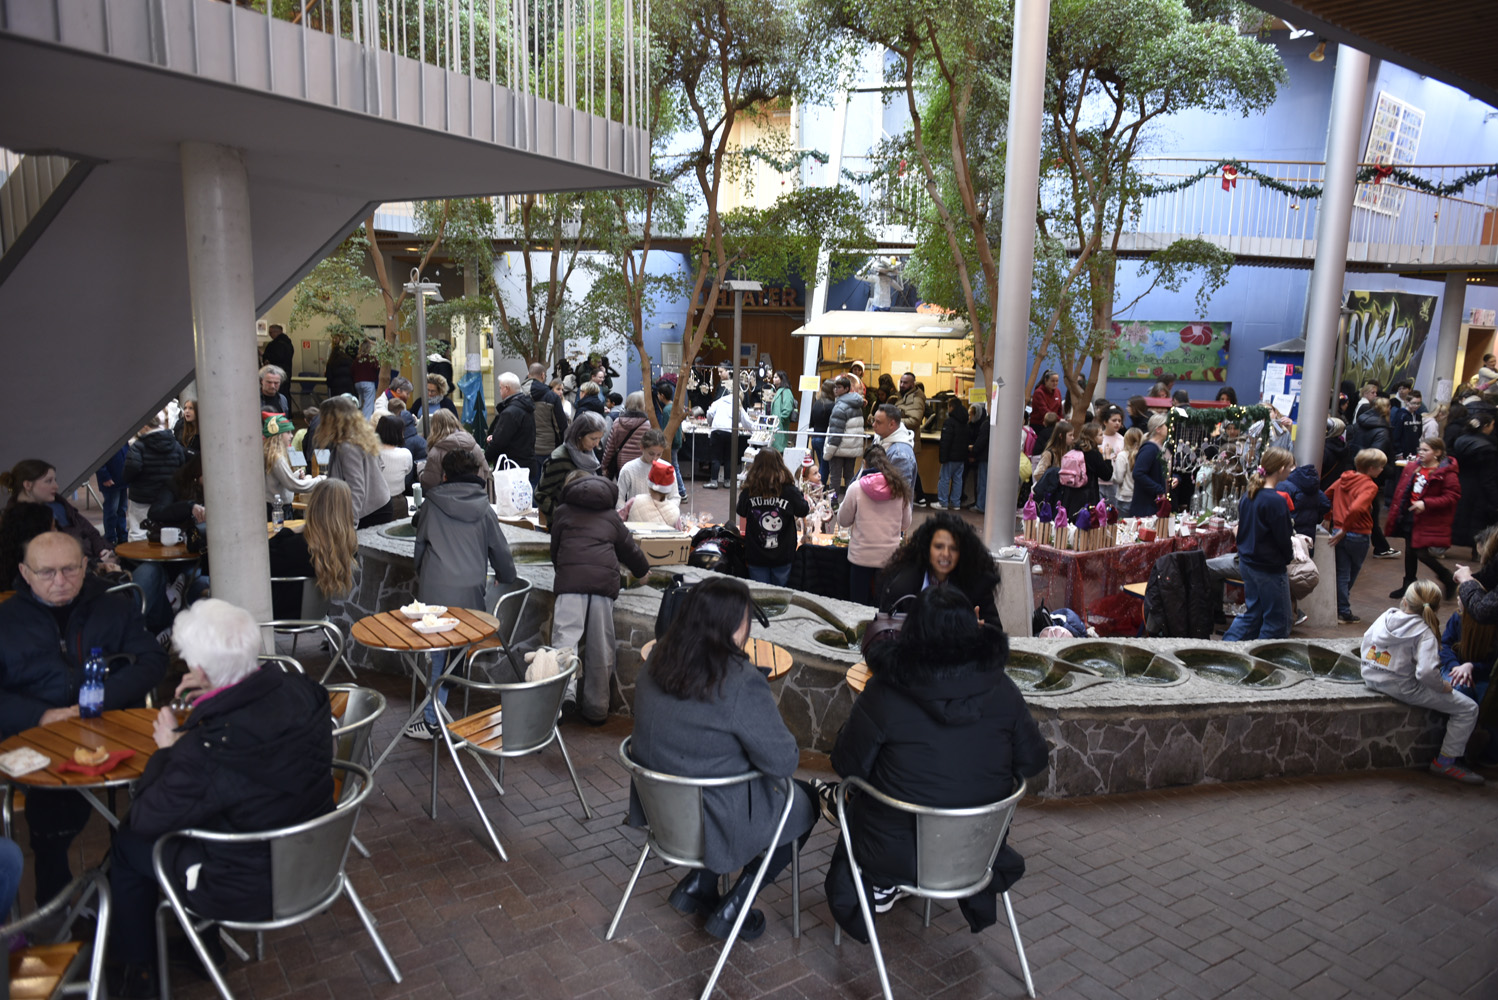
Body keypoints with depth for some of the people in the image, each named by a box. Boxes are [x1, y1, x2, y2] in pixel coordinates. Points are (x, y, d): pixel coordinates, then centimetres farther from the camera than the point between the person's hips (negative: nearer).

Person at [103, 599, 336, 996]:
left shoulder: (204, 750, -33)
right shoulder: (303, 691, -16)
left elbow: (144, 819, -13)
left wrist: (168, 749, -2)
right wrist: (219, 693, 6)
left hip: (250, 891, -6)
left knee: (128, 843, 17)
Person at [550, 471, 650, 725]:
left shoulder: (562, 511, 20)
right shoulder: (611, 515, 26)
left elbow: (555, 551, 24)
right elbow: (629, 548, 33)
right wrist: (642, 570, 52)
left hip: (571, 579, -2)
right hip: (605, 579, 3)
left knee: (565, 637, -9)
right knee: (600, 647, 6)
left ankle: (563, 692, -31)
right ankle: (596, 709, 12)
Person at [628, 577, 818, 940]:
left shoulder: (655, 665, -7)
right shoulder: (742, 684, -29)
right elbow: (784, 762, -21)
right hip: (719, 821, -7)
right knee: (804, 803, 19)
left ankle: (697, 884, 24)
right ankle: (734, 907, 17)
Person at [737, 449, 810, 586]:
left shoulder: (748, 492, -13)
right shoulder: (790, 491, -16)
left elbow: (741, 512, 6)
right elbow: (804, 511, 2)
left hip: (756, 556, 0)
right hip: (782, 556, 0)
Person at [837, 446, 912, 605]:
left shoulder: (856, 488, -10)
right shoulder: (900, 488, -3)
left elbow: (843, 521, 1)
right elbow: (906, 525, 8)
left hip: (861, 556, -2)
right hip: (890, 556, 2)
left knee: (858, 604, 11)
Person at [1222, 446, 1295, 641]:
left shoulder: (1248, 494, 5)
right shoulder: (1276, 501, -21)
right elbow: (1282, 536, -15)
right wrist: (1289, 557, 5)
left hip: (1247, 563, 8)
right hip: (1270, 568, -8)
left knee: (1253, 613, 19)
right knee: (1277, 620, 7)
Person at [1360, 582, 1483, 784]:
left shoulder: (1386, 616, -1)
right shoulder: (1424, 632, -20)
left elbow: (1366, 638, 11)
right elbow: (1426, 672, -30)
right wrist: (1443, 686, -11)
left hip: (1371, 678, 8)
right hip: (1403, 688, -8)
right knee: (1468, 708, 4)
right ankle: (1445, 762, 9)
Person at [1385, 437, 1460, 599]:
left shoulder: (1446, 473, -14)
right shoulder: (1412, 468, 5)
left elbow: (1452, 497, -17)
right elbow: (1401, 491, 12)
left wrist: (1426, 504, -24)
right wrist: (1395, 512, 10)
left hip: (1428, 520, -7)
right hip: (1409, 516, 7)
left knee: (1422, 553, -8)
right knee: (1410, 551, 15)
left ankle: (1449, 580, 16)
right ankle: (1408, 584, 28)